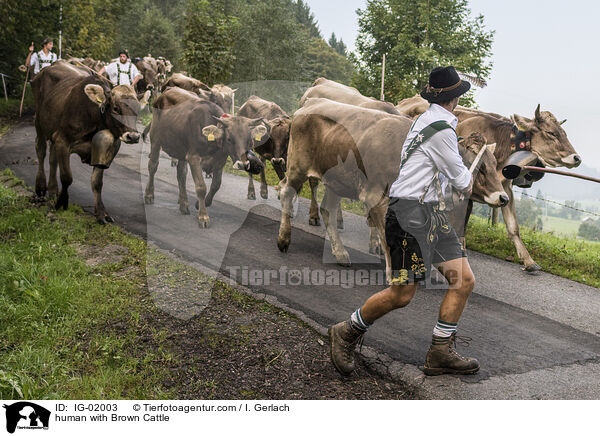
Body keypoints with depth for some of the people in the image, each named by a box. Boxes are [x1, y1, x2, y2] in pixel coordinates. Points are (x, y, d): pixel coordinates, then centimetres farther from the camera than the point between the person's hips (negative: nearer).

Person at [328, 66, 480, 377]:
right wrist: (468, 182, 18)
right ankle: (346, 333, 12)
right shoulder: (441, 129, -14)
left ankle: (440, 352, 11)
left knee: (464, 280, 4)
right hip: (411, 213, -10)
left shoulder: (427, 120, 15)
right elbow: (462, 183, -4)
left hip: (432, 215, 10)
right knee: (402, 294, -8)